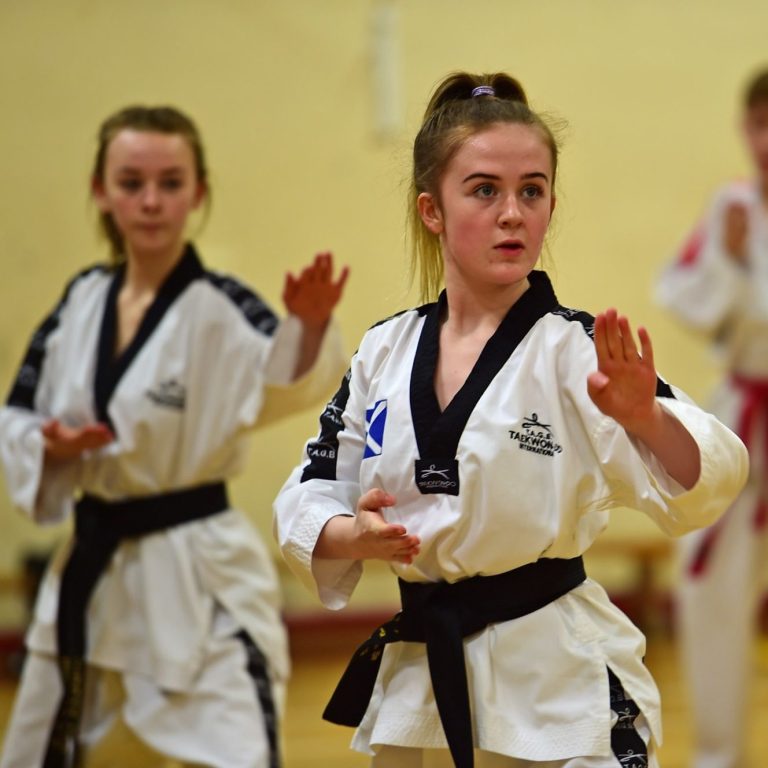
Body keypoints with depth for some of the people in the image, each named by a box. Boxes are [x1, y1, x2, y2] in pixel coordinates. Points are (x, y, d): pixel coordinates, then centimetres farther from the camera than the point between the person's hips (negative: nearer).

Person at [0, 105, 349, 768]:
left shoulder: (221, 309, -14)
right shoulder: (82, 301, 2)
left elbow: (287, 382, -34)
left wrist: (310, 327, -56)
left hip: (200, 583, -6)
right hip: (91, 571, 6)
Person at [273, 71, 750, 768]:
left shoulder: (577, 350, -10)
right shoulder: (386, 352, 3)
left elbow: (701, 486, -21)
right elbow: (307, 500, 9)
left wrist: (645, 416, -41)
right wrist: (355, 535, -13)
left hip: (559, 685, -4)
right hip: (418, 679, 5)